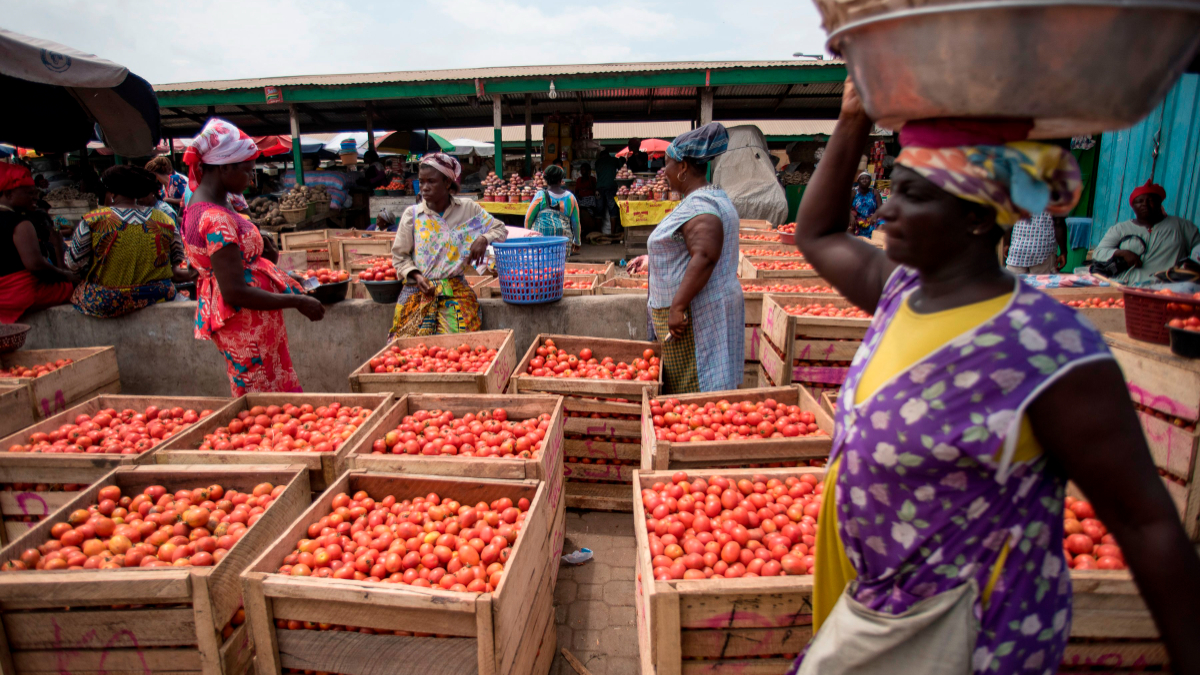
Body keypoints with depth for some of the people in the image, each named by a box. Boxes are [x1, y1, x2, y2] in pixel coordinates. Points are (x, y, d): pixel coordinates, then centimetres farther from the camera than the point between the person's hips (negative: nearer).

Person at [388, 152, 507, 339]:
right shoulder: (412, 214, 3)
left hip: (455, 288, 0)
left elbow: (500, 229, 10)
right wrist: (416, 276, -10)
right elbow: (399, 256, 8)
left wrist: (484, 239, -11)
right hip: (418, 289, 1)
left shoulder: (467, 208, 3)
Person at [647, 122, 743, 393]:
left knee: (691, 396, -5)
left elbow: (705, 257, -30)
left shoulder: (699, 206, -18)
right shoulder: (712, 197, 17)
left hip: (695, 316, -11)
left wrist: (678, 306, -30)